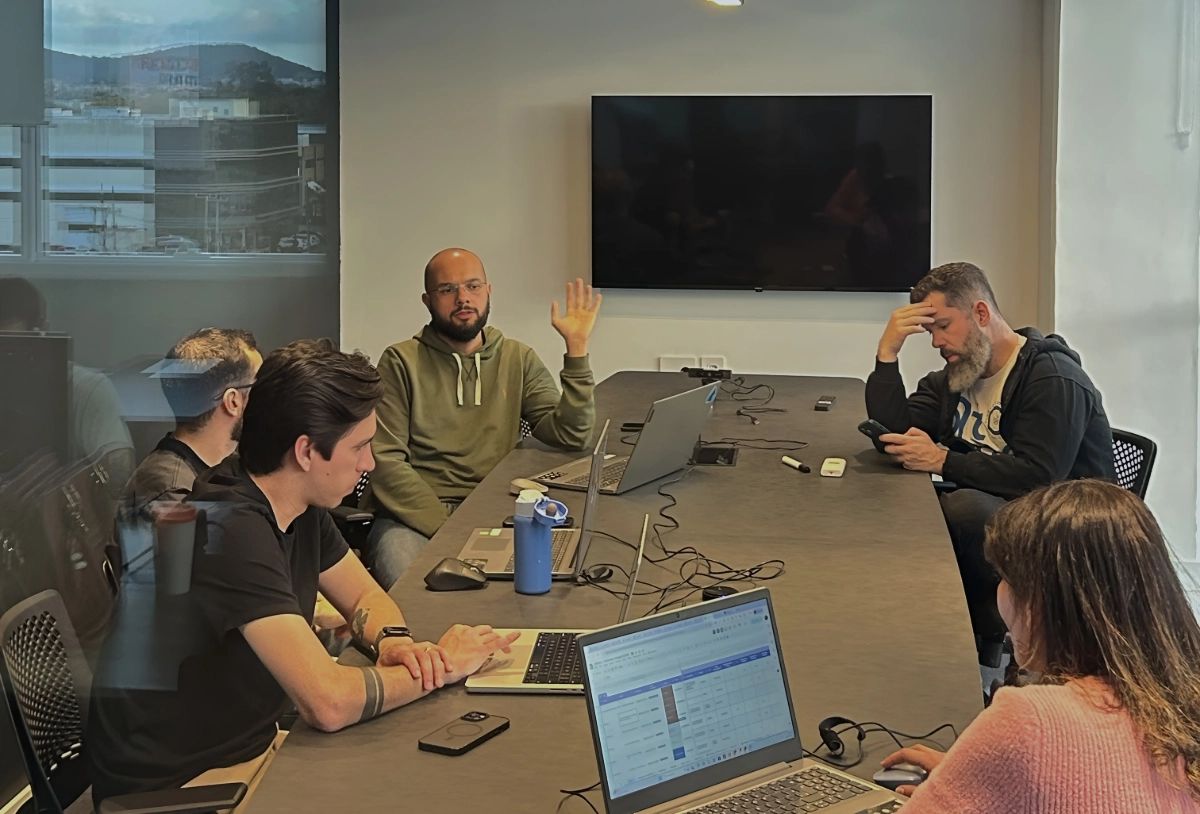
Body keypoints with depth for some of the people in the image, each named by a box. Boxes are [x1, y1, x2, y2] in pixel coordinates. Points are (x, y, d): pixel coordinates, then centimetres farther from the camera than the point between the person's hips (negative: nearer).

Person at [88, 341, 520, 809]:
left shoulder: (303, 507, 0)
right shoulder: (233, 529, -27)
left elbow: (364, 597, 15)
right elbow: (329, 703, -33)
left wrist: (395, 642, -8)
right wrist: (443, 668, -18)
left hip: (251, 746, 8)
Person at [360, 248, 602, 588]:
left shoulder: (518, 359, 12)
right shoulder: (401, 362, 3)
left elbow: (571, 436, 0)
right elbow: (386, 461, -7)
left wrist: (576, 347, -8)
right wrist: (446, 527, -18)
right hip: (413, 517, -3)